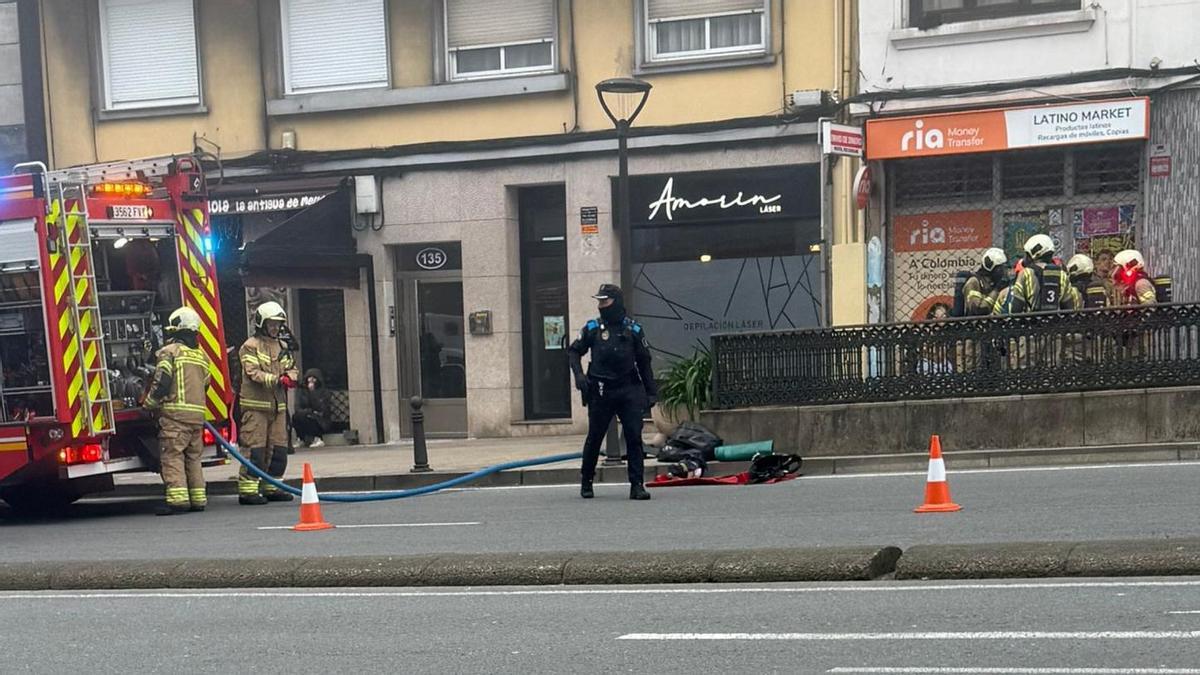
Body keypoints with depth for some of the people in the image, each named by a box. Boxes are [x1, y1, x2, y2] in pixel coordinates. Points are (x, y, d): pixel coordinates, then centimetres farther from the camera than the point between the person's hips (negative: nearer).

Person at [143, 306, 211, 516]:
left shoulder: (170, 351, -4)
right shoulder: (202, 355, 17)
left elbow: (162, 382, -11)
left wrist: (149, 404, 2)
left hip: (175, 412, -7)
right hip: (198, 413, 7)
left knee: (172, 455, -6)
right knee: (193, 456, 13)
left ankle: (178, 498, -15)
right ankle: (198, 499, 12)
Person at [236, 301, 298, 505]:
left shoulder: (282, 347, 19)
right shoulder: (250, 346, -5)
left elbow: (291, 367, 18)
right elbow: (254, 373, -15)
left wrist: (290, 377, -7)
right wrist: (278, 380, -25)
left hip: (278, 404, 7)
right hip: (256, 405, -7)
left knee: (278, 448, 8)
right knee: (255, 448, -9)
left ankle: (272, 487, 18)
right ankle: (247, 489, -6)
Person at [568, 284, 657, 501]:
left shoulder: (633, 330, 4)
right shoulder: (593, 328, 3)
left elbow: (644, 362, 10)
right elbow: (574, 351, 12)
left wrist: (651, 392, 8)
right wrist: (578, 374, -5)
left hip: (629, 391, 0)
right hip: (601, 391, 0)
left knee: (634, 437, -6)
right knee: (594, 438, 8)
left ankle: (636, 485, -2)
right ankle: (586, 481, 25)